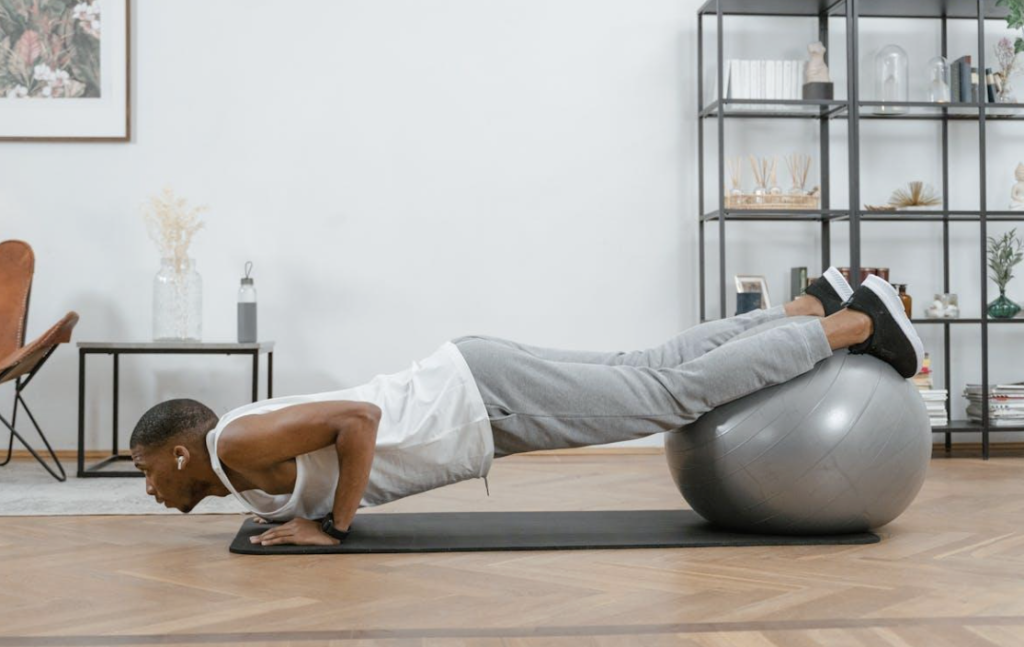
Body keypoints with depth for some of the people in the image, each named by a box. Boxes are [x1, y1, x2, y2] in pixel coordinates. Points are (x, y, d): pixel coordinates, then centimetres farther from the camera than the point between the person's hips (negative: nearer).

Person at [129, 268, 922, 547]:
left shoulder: (239, 446, -15)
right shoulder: (248, 451, 14)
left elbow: (357, 418, -29)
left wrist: (332, 524, -18)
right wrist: (303, 505, 19)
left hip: (485, 397, -8)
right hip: (470, 395, 8)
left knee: (672, 395, -5)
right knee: (652, 373, 12)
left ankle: (862, 324, 3)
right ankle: (816, 305, 21)